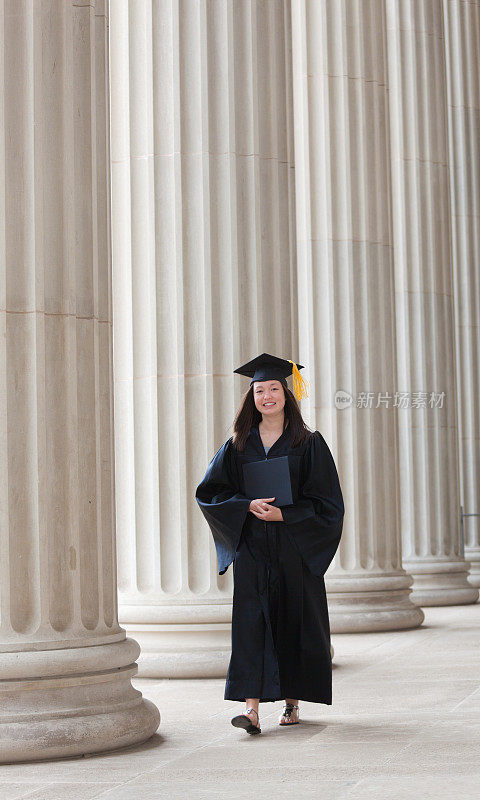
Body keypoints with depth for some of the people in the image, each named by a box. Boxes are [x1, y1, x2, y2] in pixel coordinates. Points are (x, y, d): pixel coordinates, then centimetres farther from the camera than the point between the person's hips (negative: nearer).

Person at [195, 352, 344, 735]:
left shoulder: (309, 444, 2)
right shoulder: (238, 445, 8)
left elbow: (326, 501, -2)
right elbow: (210, 491, 5)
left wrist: (282, 514, -15)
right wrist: (249, 506, -12)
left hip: (295, 548, -1)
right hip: (251, 549, 1)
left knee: (294, 621, 4)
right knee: (250, 620, -10)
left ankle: (292, 701, 21)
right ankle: (251, 708, -16)